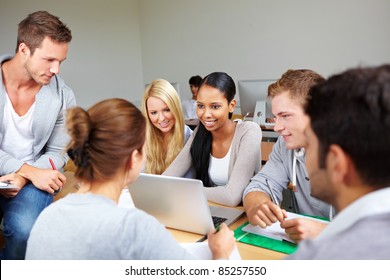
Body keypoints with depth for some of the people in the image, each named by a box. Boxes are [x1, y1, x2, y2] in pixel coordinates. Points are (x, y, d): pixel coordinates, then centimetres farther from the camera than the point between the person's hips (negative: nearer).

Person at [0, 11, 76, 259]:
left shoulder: (63, 97, -7)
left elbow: (57, 153, 1)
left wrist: (24, 178, -17)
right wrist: (30, 171, -22)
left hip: (32, 178, 0)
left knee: (24, 231, -28)